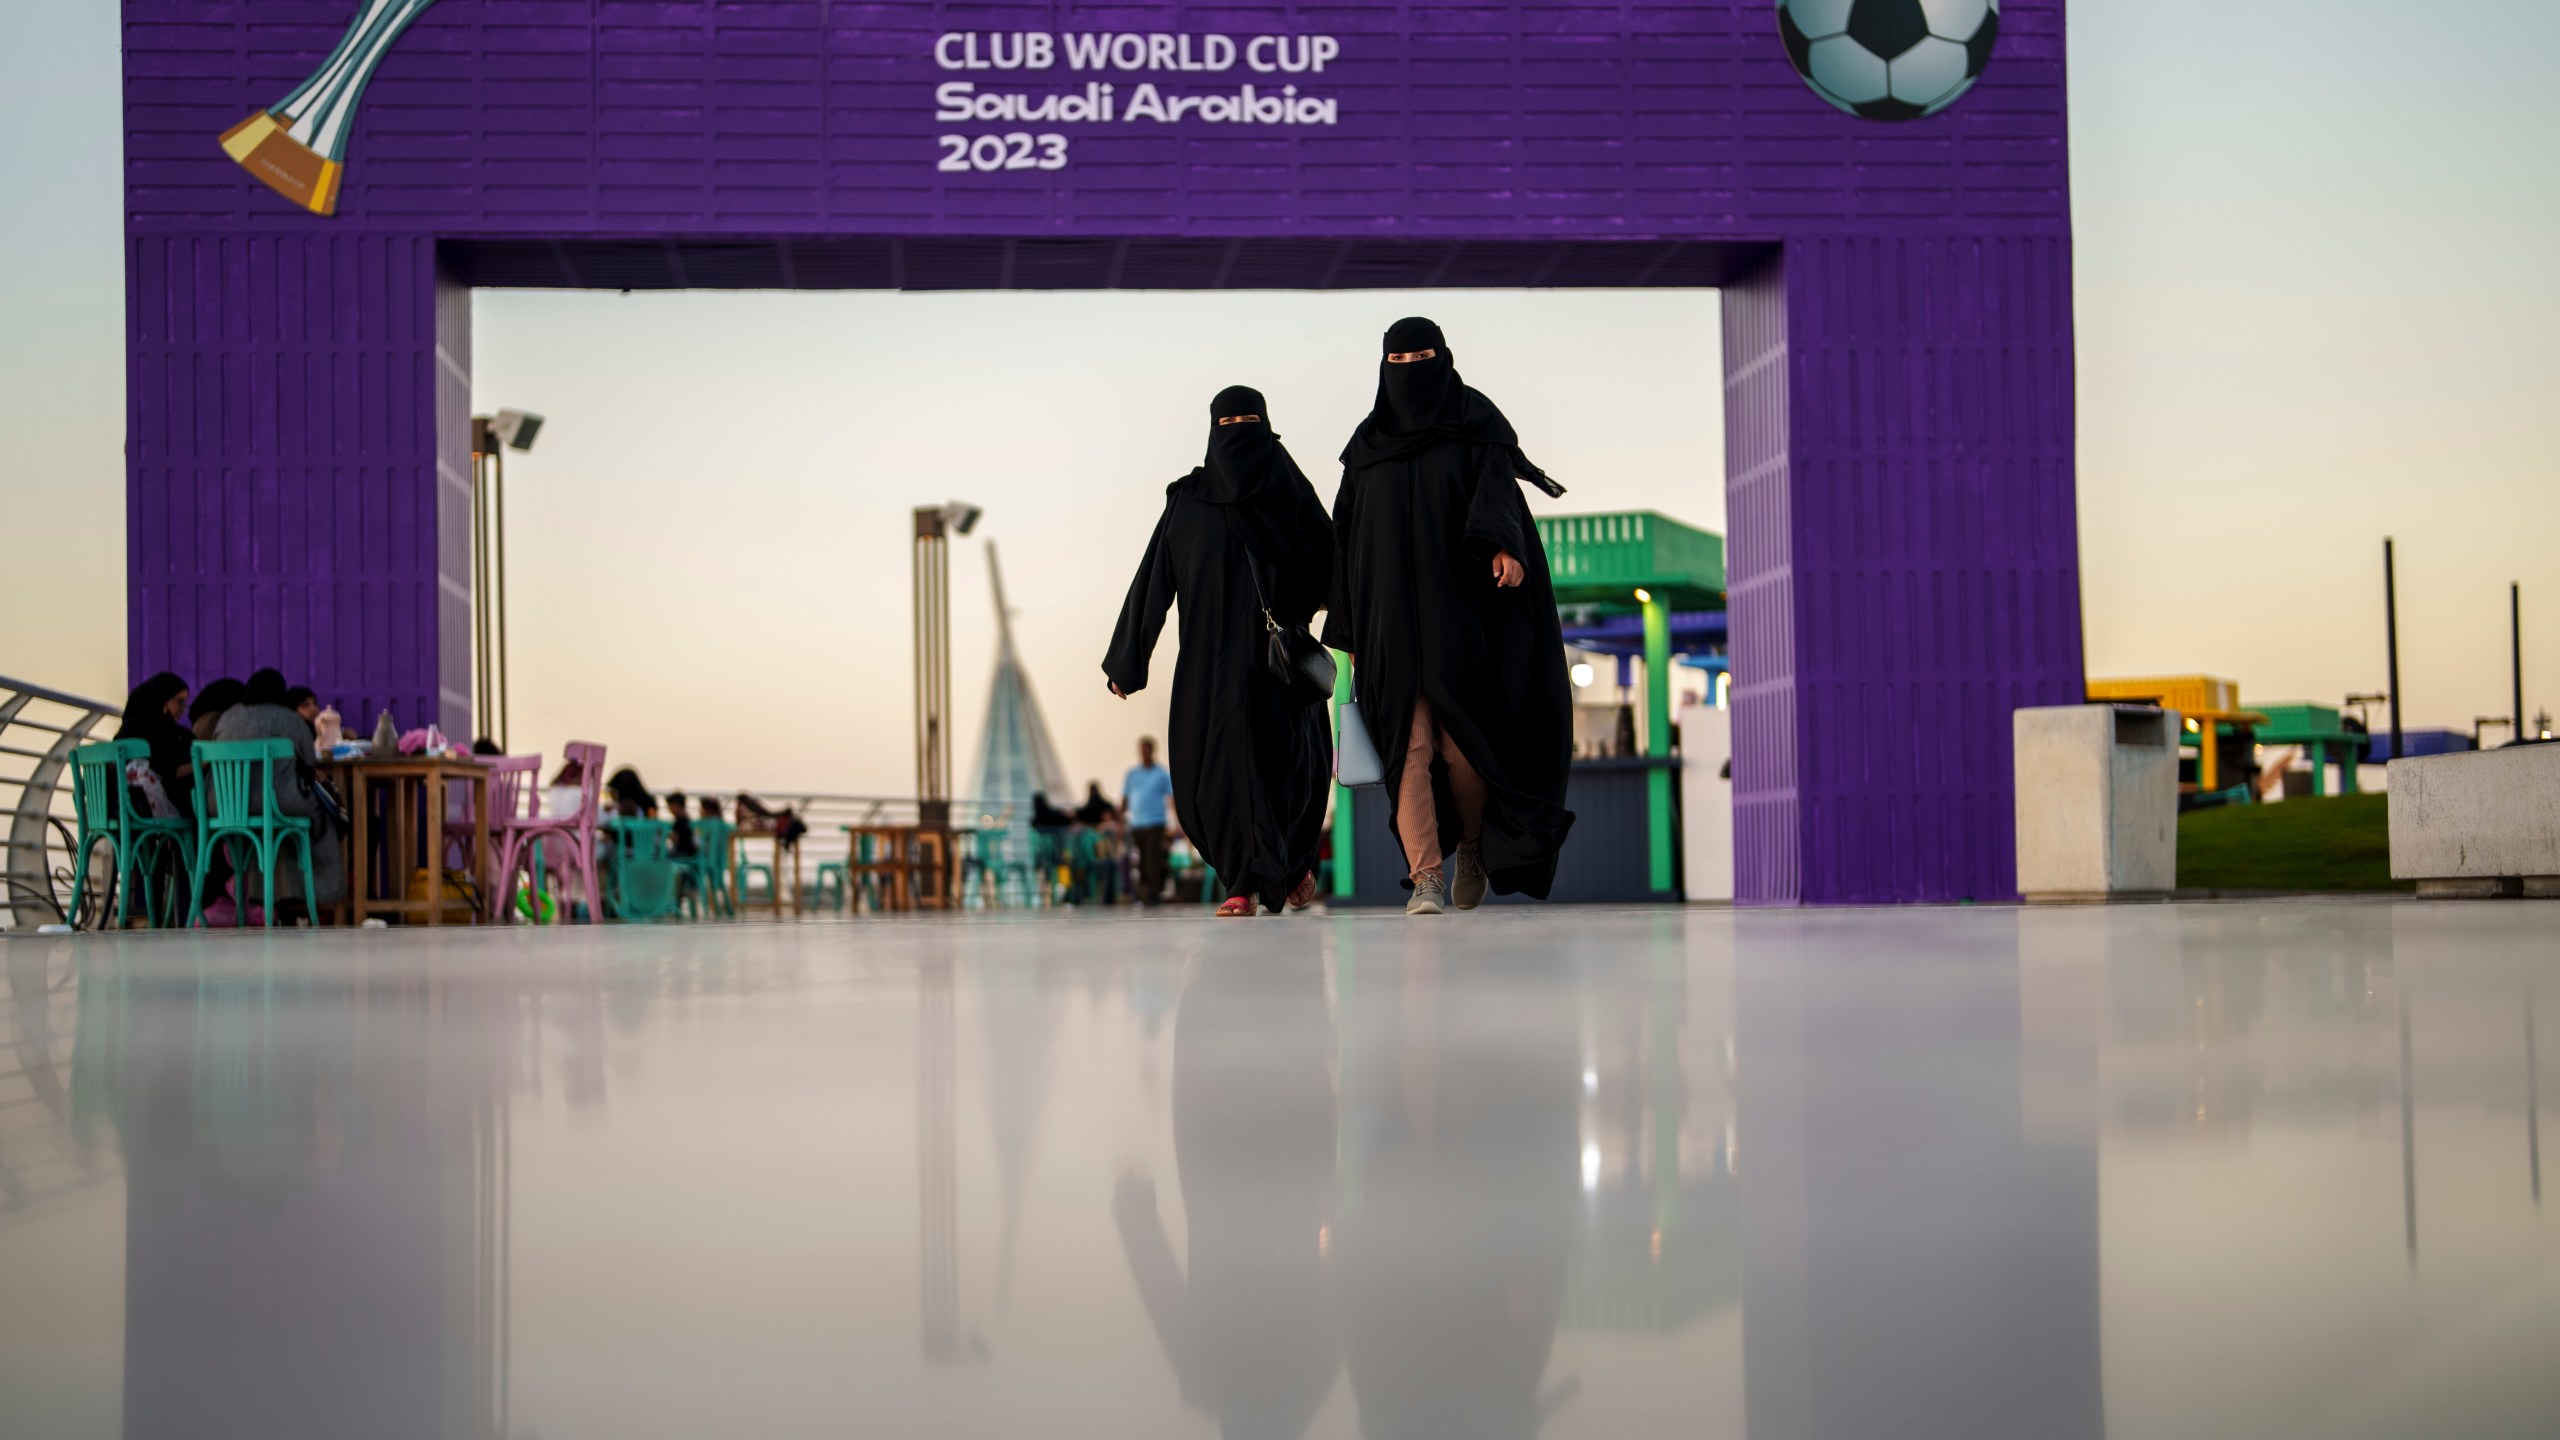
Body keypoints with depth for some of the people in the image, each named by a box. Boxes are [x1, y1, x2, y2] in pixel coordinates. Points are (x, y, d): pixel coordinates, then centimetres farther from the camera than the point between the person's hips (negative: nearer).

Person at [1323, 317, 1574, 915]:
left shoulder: (1476, 424, 4)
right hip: (1392, 618, 2)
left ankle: (1474, 844, 23)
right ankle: (1426, 877, -14)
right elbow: (1348, 537, 14)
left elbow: (1497, 489, -12)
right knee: (1410, 744, -10)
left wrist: (1505, 547, -35)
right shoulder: (1369, 443, 13)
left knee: (1461, 741, -5)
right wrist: (1349, 633, 10)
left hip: (1459, 613, -2)